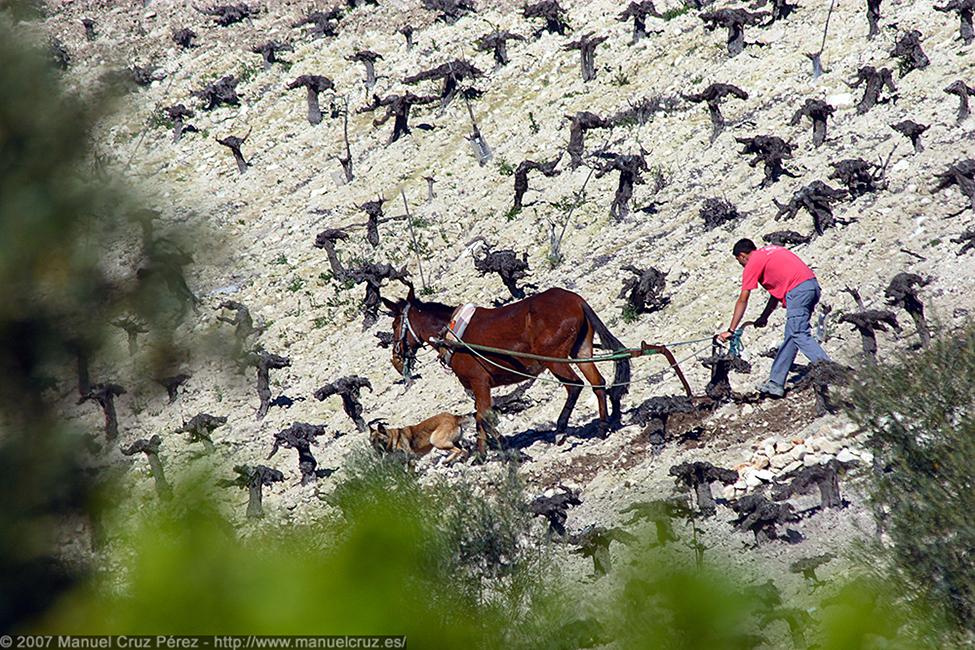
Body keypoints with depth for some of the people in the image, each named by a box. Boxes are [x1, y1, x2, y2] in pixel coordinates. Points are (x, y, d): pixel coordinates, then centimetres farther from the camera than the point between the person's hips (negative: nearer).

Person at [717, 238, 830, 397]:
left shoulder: (753, 263, 3)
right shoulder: (771, 251, 27)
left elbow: (742, 301, 3)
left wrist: (731, 330, 8)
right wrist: (764, 317, 33)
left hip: (798, 291, -9)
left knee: (800, 336, -12)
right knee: (790, 337, 10)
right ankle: (776, 383, 14)